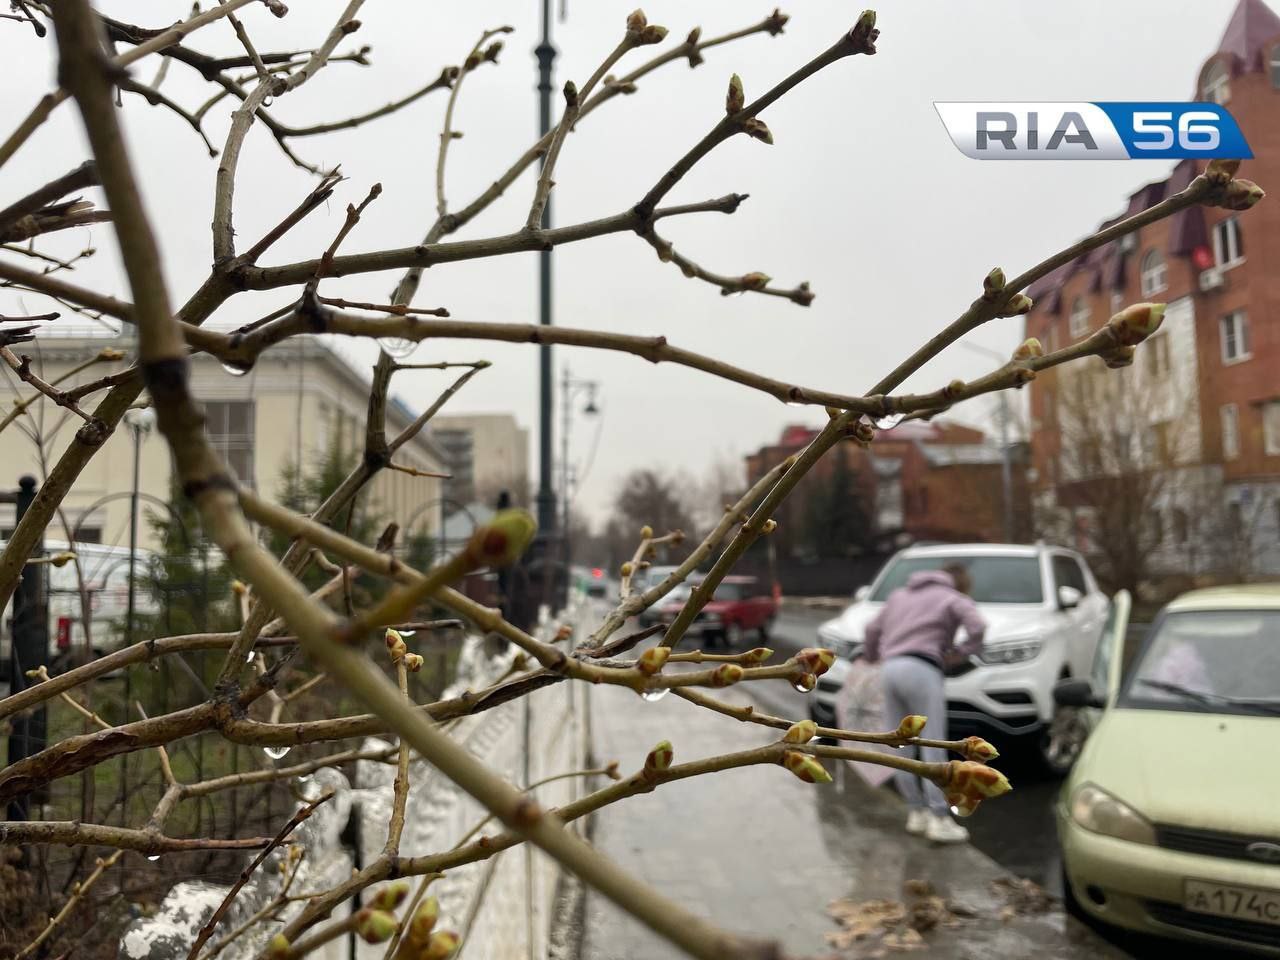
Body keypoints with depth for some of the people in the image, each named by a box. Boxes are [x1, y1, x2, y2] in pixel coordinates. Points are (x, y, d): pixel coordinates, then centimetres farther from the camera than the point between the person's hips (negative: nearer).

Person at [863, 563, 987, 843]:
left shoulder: (900, 594, 25)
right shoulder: (955, 599, 10)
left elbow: (873, 630, 26)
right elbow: (978, 627, -9)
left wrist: (871, 656, 42)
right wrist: (959, 652, 4)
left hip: (890, 669, 5)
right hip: (921, 670, -5)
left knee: (899, 749, 9)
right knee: (932, 748, -3)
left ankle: (917, 812, 15)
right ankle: (939, 819, -4)